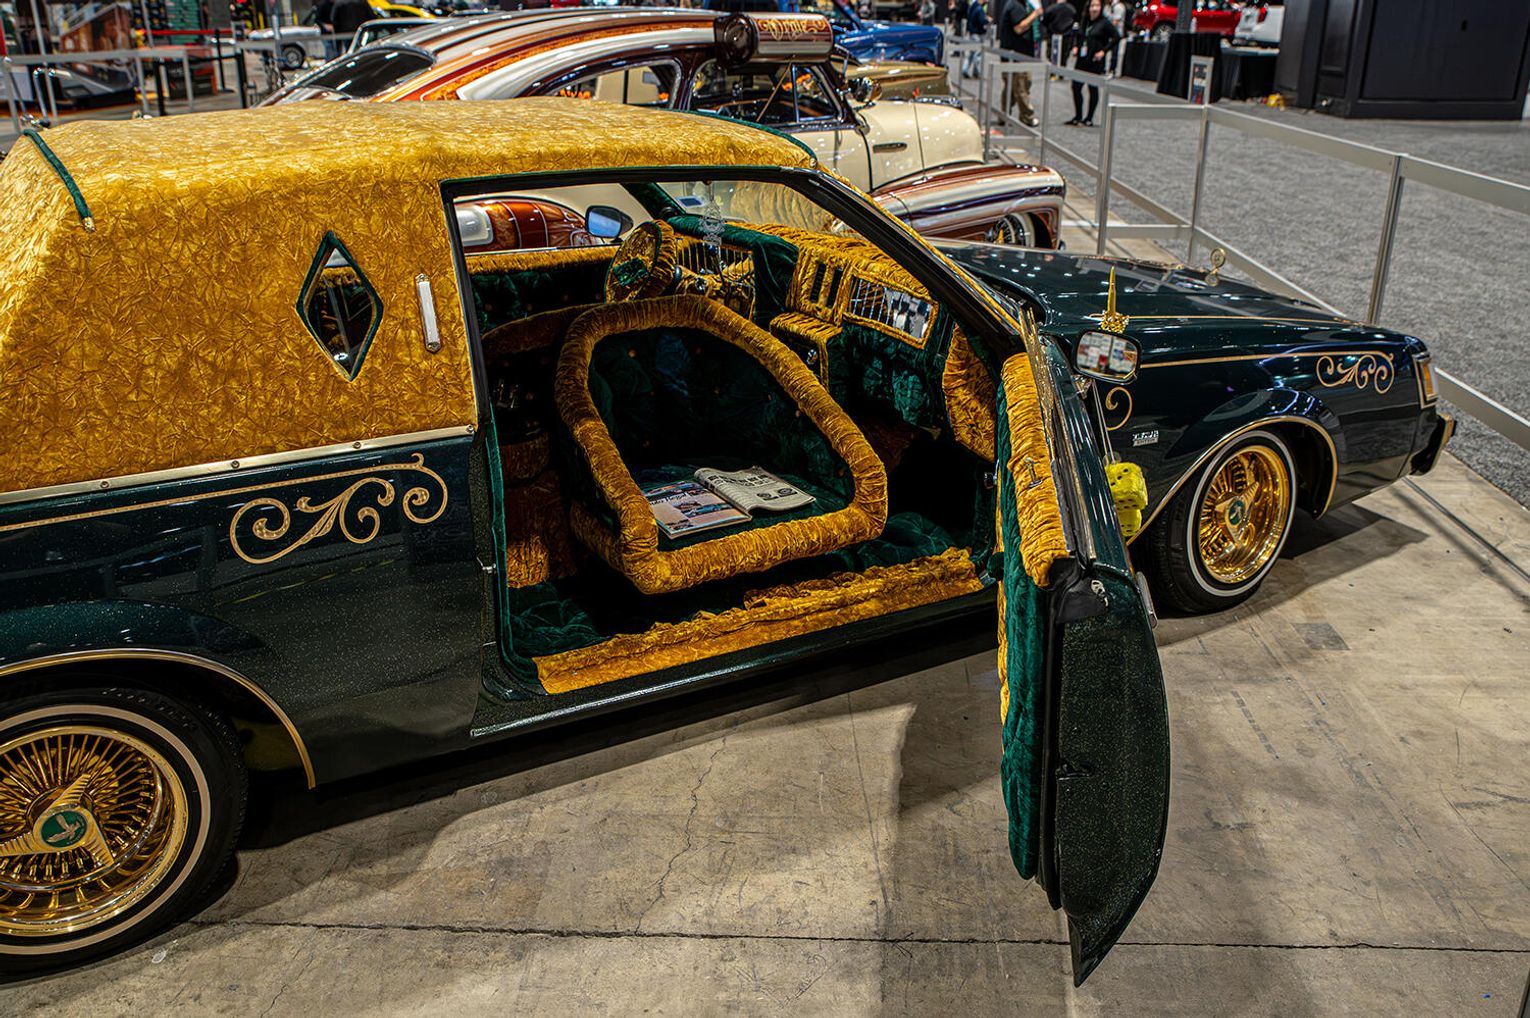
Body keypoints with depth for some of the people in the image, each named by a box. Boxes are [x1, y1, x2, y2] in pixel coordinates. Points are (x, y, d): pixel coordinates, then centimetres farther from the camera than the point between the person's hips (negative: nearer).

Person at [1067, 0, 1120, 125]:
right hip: (1081, 60, 6)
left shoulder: (1104, 23, -7)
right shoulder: (1085, 22, 9)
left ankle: (1089, 118, 12)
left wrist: (1104, 51, -13)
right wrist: (1076, 47, 11)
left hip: (1095, 62, -6)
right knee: (1076, 87, 3)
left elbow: (1116, 37, -10)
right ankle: (1078, 116, 17)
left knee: (1093, 89, 3)